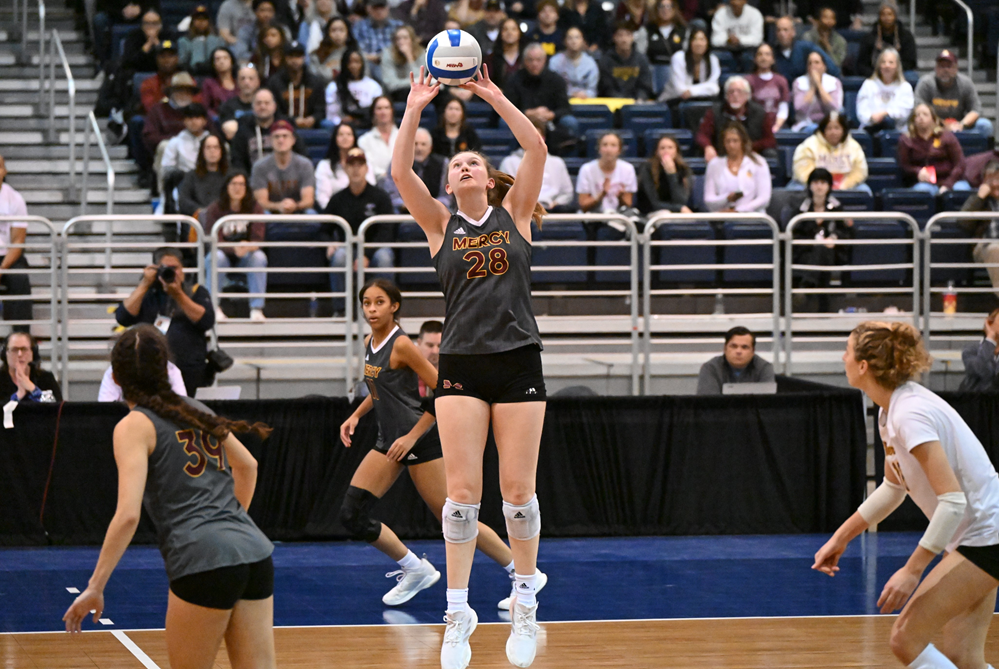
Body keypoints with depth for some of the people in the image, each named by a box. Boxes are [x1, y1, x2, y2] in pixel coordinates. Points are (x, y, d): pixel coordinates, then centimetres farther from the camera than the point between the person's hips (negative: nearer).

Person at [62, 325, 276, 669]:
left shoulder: (135, 426, -1)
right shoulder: (194, 409, 18)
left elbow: (128, 514, -12)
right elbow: (247, 465, 32)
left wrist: (95, 586, -9)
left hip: (204, 560, -6)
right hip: (254, 552, 6)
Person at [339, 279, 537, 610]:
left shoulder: (402, 345, -16)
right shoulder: (370, 342, 8)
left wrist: (412, 436, -18)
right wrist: (356, 416, 13)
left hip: (421, 442, -8)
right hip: (389, 441, 8)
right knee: (352, 515, -2)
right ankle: (415, 570, 13)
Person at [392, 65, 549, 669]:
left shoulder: (514, 214, 9)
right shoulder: (441, 224, 9)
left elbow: (538, 149, -3)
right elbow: (401, 173, -4)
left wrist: (495, 98, -6)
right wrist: (415, 110, -9)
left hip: (518, 361, 0)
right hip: (461, 365, 1)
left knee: (518, 490, 1)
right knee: (462, 490, -5)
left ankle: (525, 603, 16)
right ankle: (459, 613, 1)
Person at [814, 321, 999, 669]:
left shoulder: (910, 414, -22)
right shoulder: (890, 411, 8)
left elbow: (953, 501, -27)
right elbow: (893, 488, 23)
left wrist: (912, 570, -26)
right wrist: (841, 537, 22)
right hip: (970, 536, 9)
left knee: (906, 639, -12)